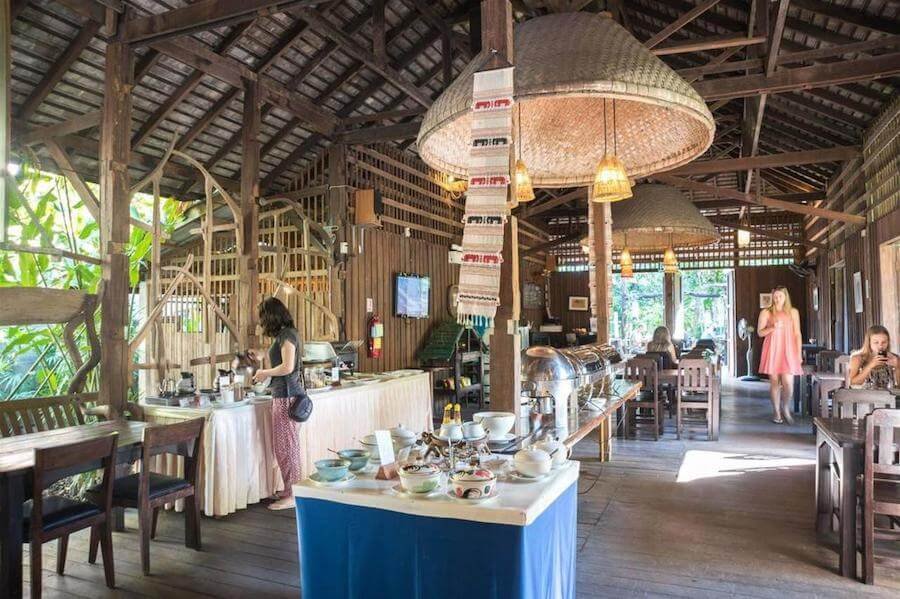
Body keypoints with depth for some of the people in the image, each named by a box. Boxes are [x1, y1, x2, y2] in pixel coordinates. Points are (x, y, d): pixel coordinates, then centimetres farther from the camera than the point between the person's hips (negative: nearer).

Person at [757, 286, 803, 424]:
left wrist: (799, 353, 2)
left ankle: (786, 408, 16)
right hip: (772, 350, 0)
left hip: (788, 351, 0)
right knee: (774, 382, 2)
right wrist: (773, 328, -15)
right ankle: (777, 413, 15)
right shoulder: (766, 312, 6)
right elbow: (760, 332, 3)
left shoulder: (793, 312, 9)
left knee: (788, 382, -10)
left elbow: (797, 333, 8)